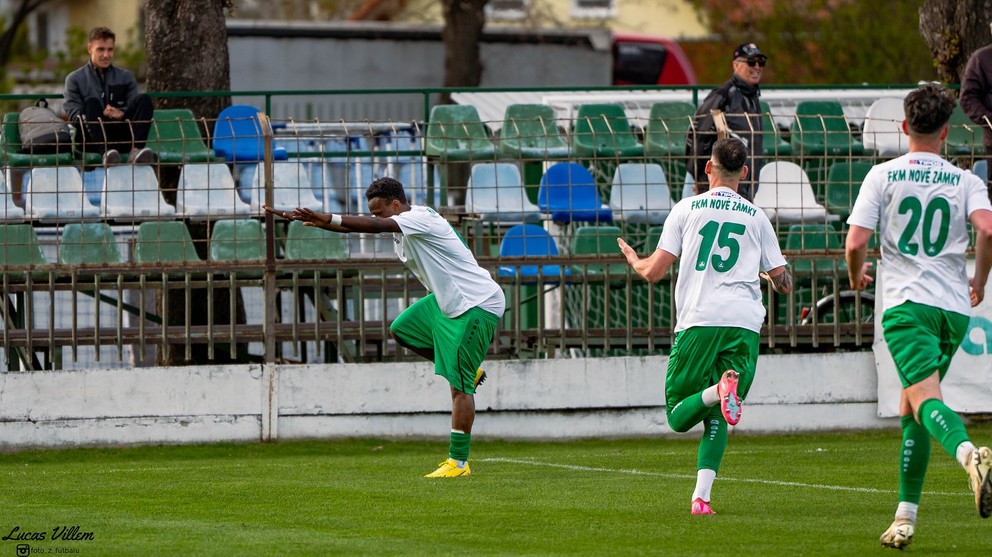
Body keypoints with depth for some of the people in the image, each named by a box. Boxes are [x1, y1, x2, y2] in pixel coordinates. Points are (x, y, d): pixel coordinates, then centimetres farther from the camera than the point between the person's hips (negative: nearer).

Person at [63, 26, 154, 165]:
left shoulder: (126, 77, 22)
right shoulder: (75, 79, 14)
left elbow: (136, 107, 10)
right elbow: (74, 116, 2)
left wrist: (122, 113, -13)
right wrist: (98, 116, -17)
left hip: (124, 137, 2)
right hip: (93, 140, -2)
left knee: (144, 99, -17)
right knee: (91, 102, -28)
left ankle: (135, 149, -41)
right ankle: (106, 152, -51)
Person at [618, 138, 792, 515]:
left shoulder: (687, 209, 8)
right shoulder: (757, 218, 14)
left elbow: (654, 271, 4)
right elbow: (783, 284, 15)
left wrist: (633, 259, 28)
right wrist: (774, 276, 40)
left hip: (698, 322, -2)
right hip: (745, 324, 2)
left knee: (678, 416, 5)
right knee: (716, 420, 12)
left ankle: (717, 391, -28)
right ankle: (701, 495, -7)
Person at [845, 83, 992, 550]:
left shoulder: (882, 176, 3)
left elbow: (855, 242, -5)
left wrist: (857, 277, 17)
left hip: (906, 303, -4)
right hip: (954, 306, 4)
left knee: (925, 396, -20)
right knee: (910, 407, 17)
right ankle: (905, 517, 15)